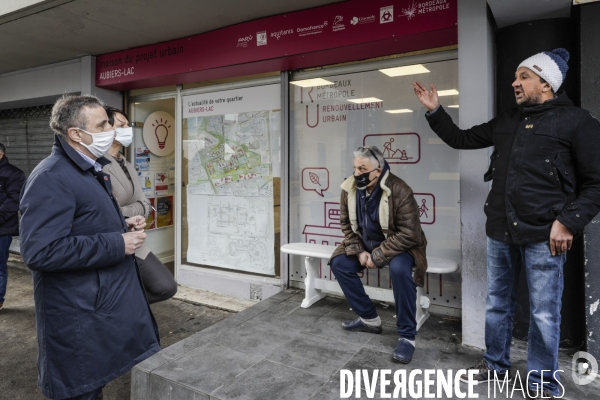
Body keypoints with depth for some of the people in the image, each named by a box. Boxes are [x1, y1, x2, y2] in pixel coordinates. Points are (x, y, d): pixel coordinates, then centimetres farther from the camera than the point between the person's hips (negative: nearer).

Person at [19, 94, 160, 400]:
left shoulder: (91, 170, 13)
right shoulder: (51, 179, -22)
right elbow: (41, 251, -30)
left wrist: (123, 227, 5)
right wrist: (117, 245, -25)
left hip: (106, 305, 10)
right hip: (78, 320, -10)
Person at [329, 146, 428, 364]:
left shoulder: (399, 191, -27)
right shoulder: (349, 188, -10)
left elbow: (407, 234, -26)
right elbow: (346, 224, 1)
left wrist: (377, 256, -26)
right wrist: (359, 251, -13)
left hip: (399, 245, -6)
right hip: (366, 244, 7)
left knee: (399, 269, -35)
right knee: (338, 263, -5)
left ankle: (407, 336, -16)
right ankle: (369, 318, 9)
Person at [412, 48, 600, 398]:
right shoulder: (506, 122, 14)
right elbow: (461, 138, 21)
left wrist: (569, 222, -13)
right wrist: (435, 111, 12)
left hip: (544, 235, -5)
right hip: (500, 231, 6)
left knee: (544, 313, 5)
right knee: (497, 303, 16)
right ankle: (496, 365, 35)